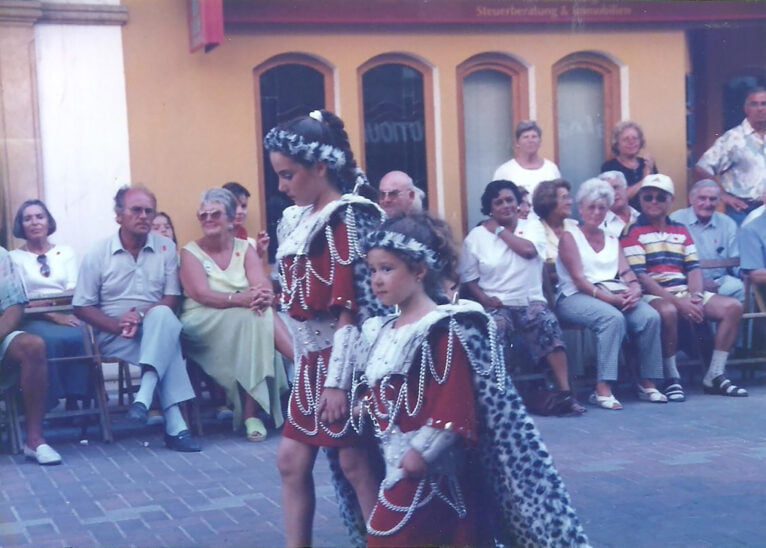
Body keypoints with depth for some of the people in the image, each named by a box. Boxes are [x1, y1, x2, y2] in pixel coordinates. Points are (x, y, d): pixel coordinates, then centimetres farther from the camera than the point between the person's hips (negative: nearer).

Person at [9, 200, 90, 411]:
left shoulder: (65, 252, 19)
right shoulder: (14, 257, 11)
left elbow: (74, 291, 6)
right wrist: (54, 315, -17)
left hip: (67, 315, 2)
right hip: (35, 320, -2)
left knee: (82, 337, -34)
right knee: (51, 339, -38)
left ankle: (74, 400, -26)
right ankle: (48, 405, -29)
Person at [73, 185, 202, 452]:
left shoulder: (166, 248, 5)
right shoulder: (97, 255, 2)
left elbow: (171, 299, 0)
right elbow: (82, 307, 0)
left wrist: (142, 316, -20)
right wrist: (117, 325, -18)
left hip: (154, 328, 2)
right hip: (114, 336, -1)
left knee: (163, 315, -36)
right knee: (168, 349, -31)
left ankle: (144, 396, -46)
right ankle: (175, 423, -39)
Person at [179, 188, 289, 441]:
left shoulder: (245, 249, 12)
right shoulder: (190, 252, 2)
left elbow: (264, 285, -6)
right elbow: (202, 294, -15)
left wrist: (263, 297, -32)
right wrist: (239, 299, -32)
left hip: (246, 320, 3)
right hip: (203, 322, -3)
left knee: (262, 319, -32)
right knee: (250, 320, -33)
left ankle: (252, 413, -29)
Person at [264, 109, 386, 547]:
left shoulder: (346, 220, -14)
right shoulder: (297, 220, 11)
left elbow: (351, 309, -18)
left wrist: (337, 381, -21)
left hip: (342, 360, -9)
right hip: (313, 360, 9)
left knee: (354, 464, -1)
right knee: (291, 459, 10)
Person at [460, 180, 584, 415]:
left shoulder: (532, 226, 9)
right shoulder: (476, 237, 6)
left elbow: (528, 249, -14)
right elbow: (468, 278, 7)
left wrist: (499, 230, -3)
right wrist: (484, 299, -11)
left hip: (531, 300, 1)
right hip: (496, 305, -1)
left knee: (548, 325, -30)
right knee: (495, 330, -35)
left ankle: (565, 393, -28)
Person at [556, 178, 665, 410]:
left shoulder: (612, 240, 23)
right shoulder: (569, 237, 5)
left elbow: (626, 272, 10)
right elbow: (579, 279, -7)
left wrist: (634, 288, -13)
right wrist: (607, 297, -20)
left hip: (615, 296, 6)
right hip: (576, 297, -5)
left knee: (650, 316, -23)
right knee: (613, 318, -36)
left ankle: (647, 383, -14)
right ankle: (603, 389, -38)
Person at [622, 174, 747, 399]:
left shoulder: (681, 231, 20)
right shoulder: (633, 232, -1)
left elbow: (693, 268, 13)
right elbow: (639, 276, -11)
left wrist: (696, 296, -9)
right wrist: (677, 301, -19)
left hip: (684, 293, 7)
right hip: (653, 295, -7)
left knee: (733, 306, -10)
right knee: (667, 311, -40)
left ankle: (715, 375, -6)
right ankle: (671, 378, -22)